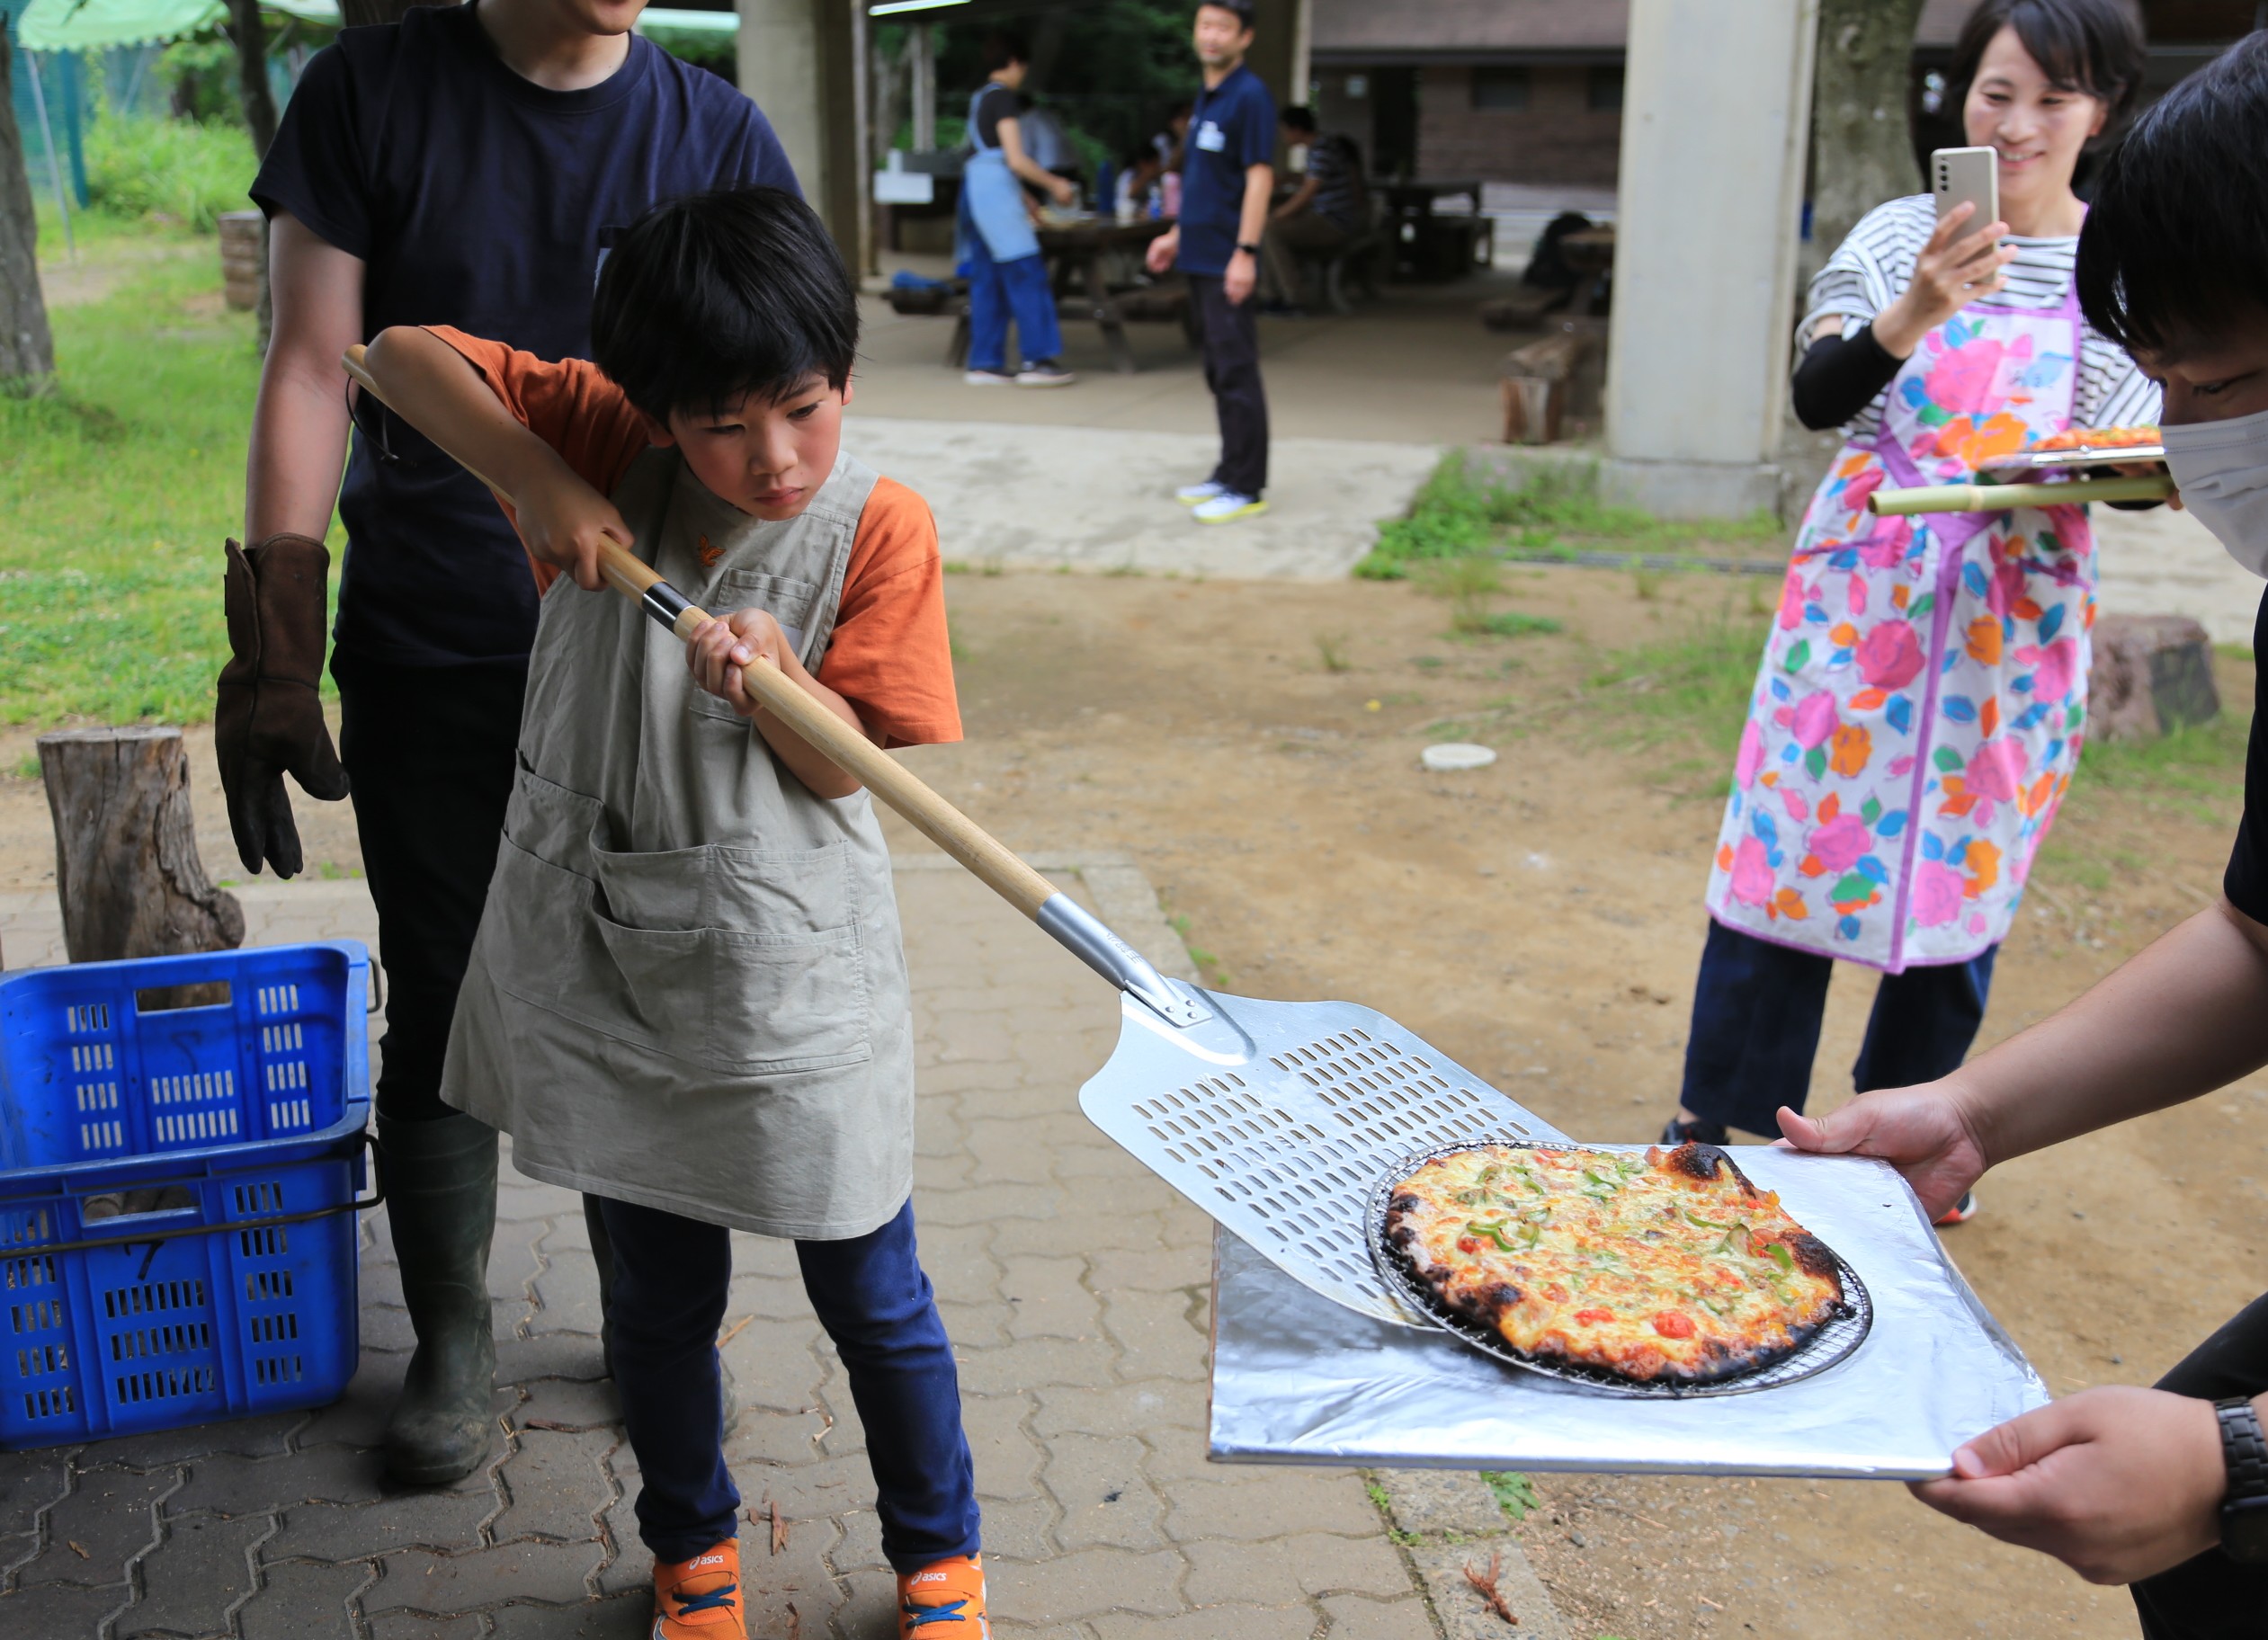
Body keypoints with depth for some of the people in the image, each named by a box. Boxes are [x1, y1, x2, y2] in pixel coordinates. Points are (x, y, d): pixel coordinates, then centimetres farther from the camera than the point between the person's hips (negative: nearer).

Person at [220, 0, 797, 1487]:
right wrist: (272, 655, -9)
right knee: (443, 1017, 9)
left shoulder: (718, 134, -1)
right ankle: (452, 1344, 30)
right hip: (427, 669, -1)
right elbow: (313, 375, -5)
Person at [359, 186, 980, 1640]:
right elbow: (402, 353, -1)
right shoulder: (609, 444, -5)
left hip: (790, 980, -2)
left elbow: (847, 763, -10)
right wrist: (538, 476, -15)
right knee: (662, 1292, 18)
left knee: (871, 1299, 11)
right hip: (608, 966, 2)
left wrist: (769, 676, -30)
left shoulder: (880, 528, -11)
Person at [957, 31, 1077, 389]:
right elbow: (1016, 160, -13)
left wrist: (1023, 198, 27)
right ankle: (1037, 360, -9)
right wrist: (1054, 185, -1)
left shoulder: (979, 98, 19)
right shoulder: (1004, 97, -8)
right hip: (997, 188, -9)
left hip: (974, 186, 9)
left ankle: (985, 363, 8)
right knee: (1028, 276, -7)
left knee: (986, 279, 8)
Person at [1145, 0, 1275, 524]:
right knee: (1218, 372, 13)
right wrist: (1177, 236, 21)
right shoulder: (1206, 98, 16)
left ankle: (1246, 487, -2)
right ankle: (1229, 474, 22)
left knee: (1236, 372, -6)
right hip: (1200, 258, 9)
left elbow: (1259, 178, -17)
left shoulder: (1251, 96, -11)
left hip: (1227, 261, -9)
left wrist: (1246, 253, -22)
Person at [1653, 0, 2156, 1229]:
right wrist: (1912, 315, -32)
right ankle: (1720, 1127, 13)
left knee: (1964, 869, 9)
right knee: (1796, 846, 1)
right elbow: (1818, 398, -14)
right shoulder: (1901, 235, 0)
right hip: (1865, 595, -1)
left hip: (2015, 621, 1)